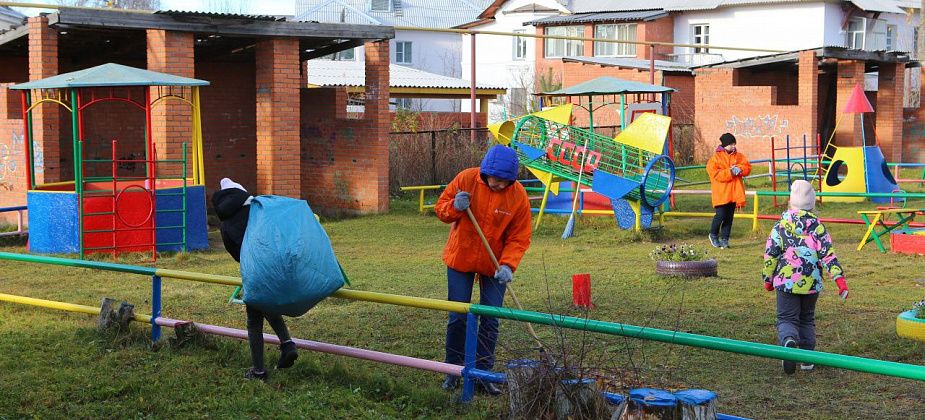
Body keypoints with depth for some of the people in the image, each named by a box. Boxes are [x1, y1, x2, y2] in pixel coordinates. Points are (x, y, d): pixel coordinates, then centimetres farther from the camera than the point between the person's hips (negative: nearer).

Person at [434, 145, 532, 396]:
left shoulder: (519, 196, -15)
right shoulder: (466, 179, -14)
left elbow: (519, 238, -11)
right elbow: (440, 208, -4)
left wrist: (507, 265, -26)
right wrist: (454, 207, -27)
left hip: (494, 266, 0)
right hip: (460, 260, 0)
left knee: (490, 322, 3)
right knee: (458, 318, 4)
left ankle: (482, 374, 15)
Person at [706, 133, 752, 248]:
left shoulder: (739, 156, 12)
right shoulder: (716, 158, -3)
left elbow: (747, 168, 9)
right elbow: (715, 174, -13)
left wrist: (739, 169, -12)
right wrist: (730, 172, -19)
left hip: (734, 193, 5)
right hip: (721, 193, -5)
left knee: (729, 217, 6)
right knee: (720, 215, -11)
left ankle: (724, 239, 14)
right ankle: (713, 235, 13)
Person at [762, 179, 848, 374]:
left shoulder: (781, 225, -2)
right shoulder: (817, 226, -1)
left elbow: (770, 254, -1)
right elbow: (828, 254, -9)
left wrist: (768, 279, 12)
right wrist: (839, 278, -9)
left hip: (786, 281, -2)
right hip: (811, 283, 2)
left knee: (786, 318, -1)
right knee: (807, 319, 19)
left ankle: (789, 341, -34)